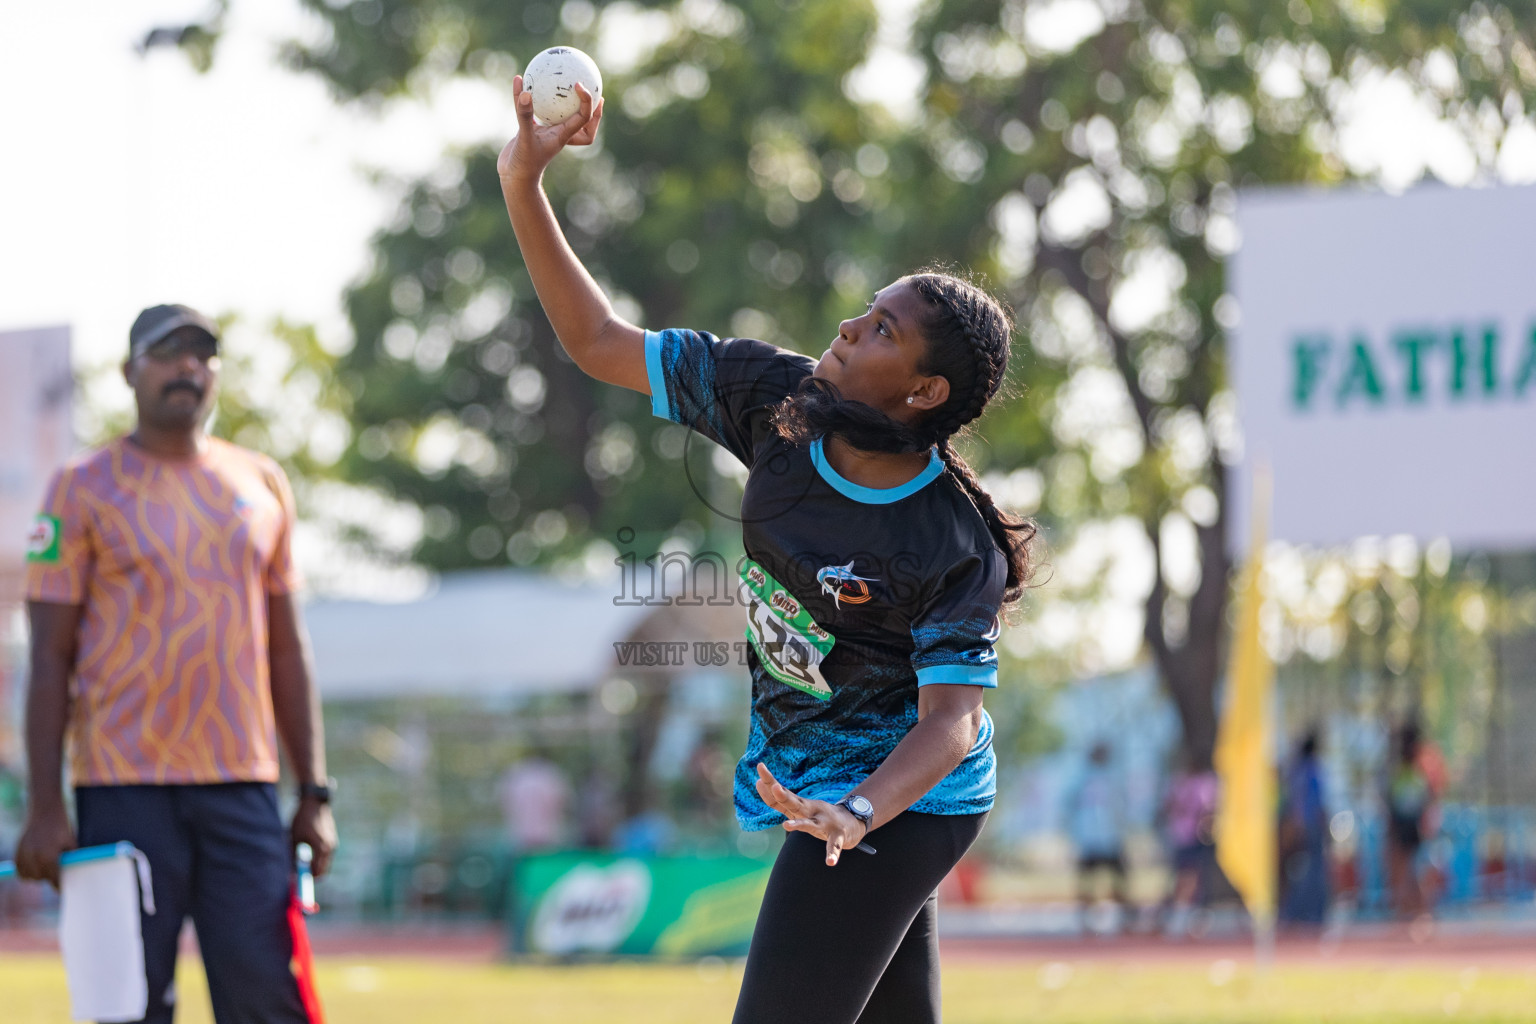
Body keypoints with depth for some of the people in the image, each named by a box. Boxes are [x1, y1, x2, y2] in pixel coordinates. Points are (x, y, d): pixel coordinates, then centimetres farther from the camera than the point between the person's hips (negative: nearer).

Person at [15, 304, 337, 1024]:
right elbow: (50, 658, -1)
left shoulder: (261, 484, 14)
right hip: (125, 791, -3)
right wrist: (45, 808, -8)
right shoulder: (85, 489, 2)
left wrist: (314, 792, 10)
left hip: (243, 786, 3)